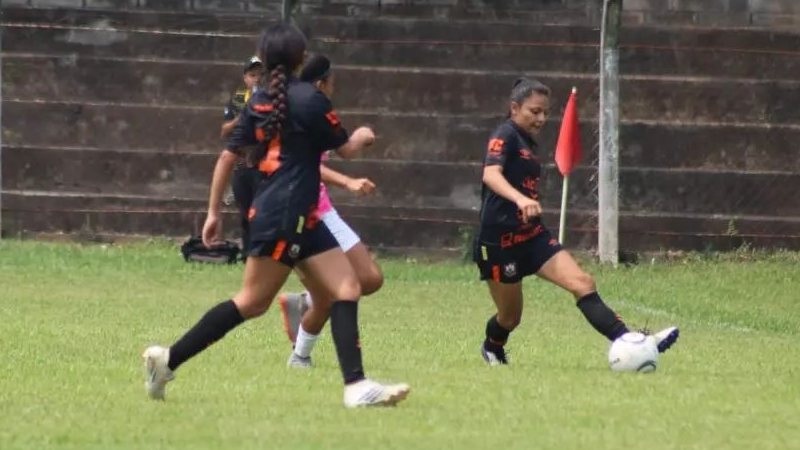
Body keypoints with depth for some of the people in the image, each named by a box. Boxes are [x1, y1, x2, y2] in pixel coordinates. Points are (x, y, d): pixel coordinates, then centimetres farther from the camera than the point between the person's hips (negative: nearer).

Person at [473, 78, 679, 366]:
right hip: (499, 241, -7)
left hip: (531, 235, 7)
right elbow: (491, 174, -32)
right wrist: (521, 199, -49)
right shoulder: (505, 136, -13)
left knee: (582, 282, -13)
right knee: (511, 317, 7)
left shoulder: (530, 144, 14)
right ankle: (492, 349, 41)